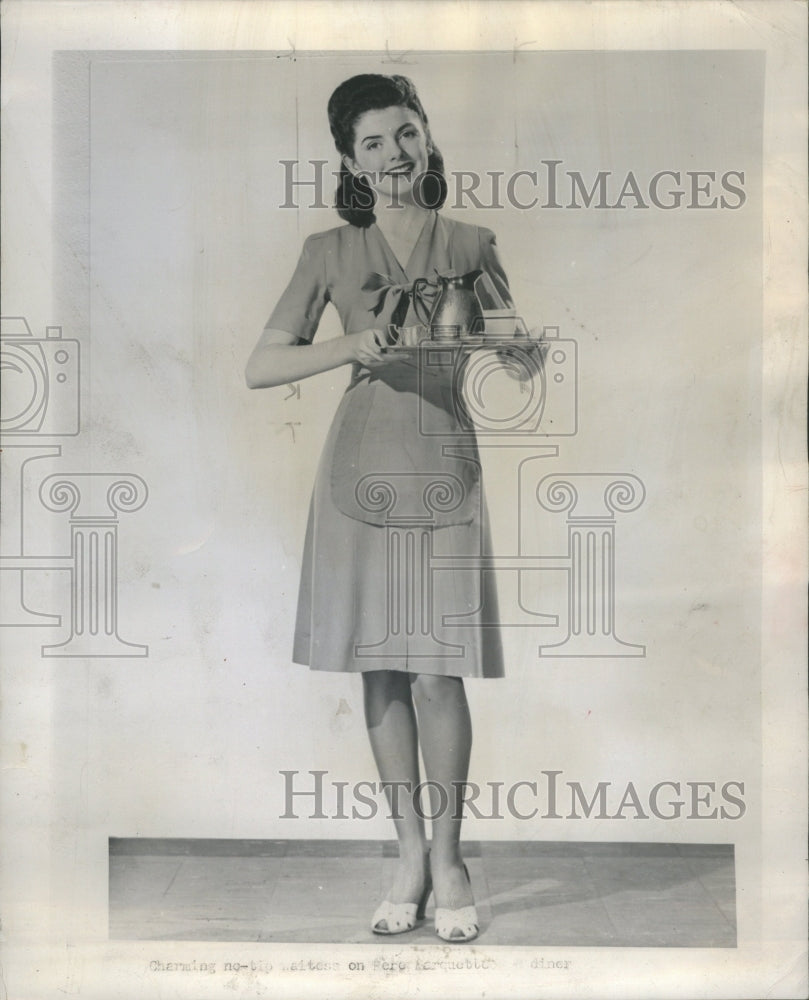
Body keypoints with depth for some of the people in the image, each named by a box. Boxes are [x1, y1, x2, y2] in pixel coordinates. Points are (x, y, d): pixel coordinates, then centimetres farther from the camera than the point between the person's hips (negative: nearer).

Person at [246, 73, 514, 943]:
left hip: (447, 465, -1)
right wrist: (356, 345, -13)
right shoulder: (330, 253, 6)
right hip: (362, 466, 1)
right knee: (380, 668, 5)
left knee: (436, 671, -4)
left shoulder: (471, 245, 8)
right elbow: (260, 366, 1)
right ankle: (410, 855, 19)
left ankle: (448, 859, 13)